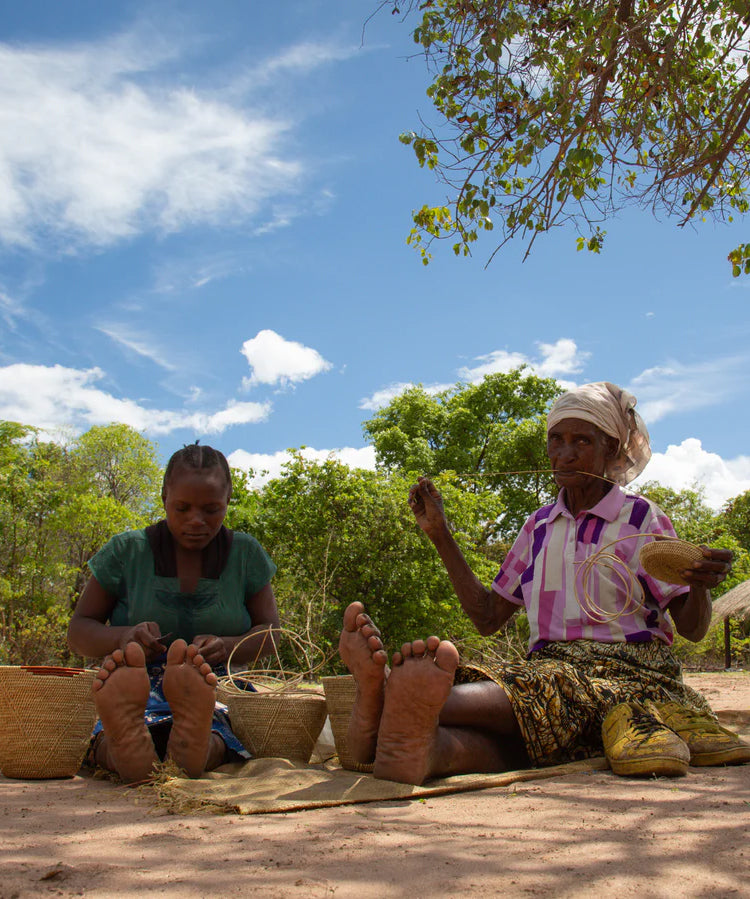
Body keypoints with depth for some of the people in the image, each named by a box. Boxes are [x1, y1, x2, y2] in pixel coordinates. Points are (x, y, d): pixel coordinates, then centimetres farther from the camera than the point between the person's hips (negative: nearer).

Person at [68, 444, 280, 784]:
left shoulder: (246, 554, 10)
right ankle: (126, 745, -71)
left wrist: (226, 647, -14)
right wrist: (123, 638, -15)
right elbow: (78, 632, 9)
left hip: (217, 689, 1)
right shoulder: (127, 551, 7)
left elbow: (269, 631, 10)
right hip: (139, 687, 0)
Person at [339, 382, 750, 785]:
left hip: (622, 673, -4)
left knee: (529, 696, -37)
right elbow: (488, 617, 15)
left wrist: (700, 586, -24)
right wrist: (439, 533, 13)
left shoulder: (640, 518, 4)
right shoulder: (539, 527, 16)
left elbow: (692, 627, 1)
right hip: (550, 665, 4)